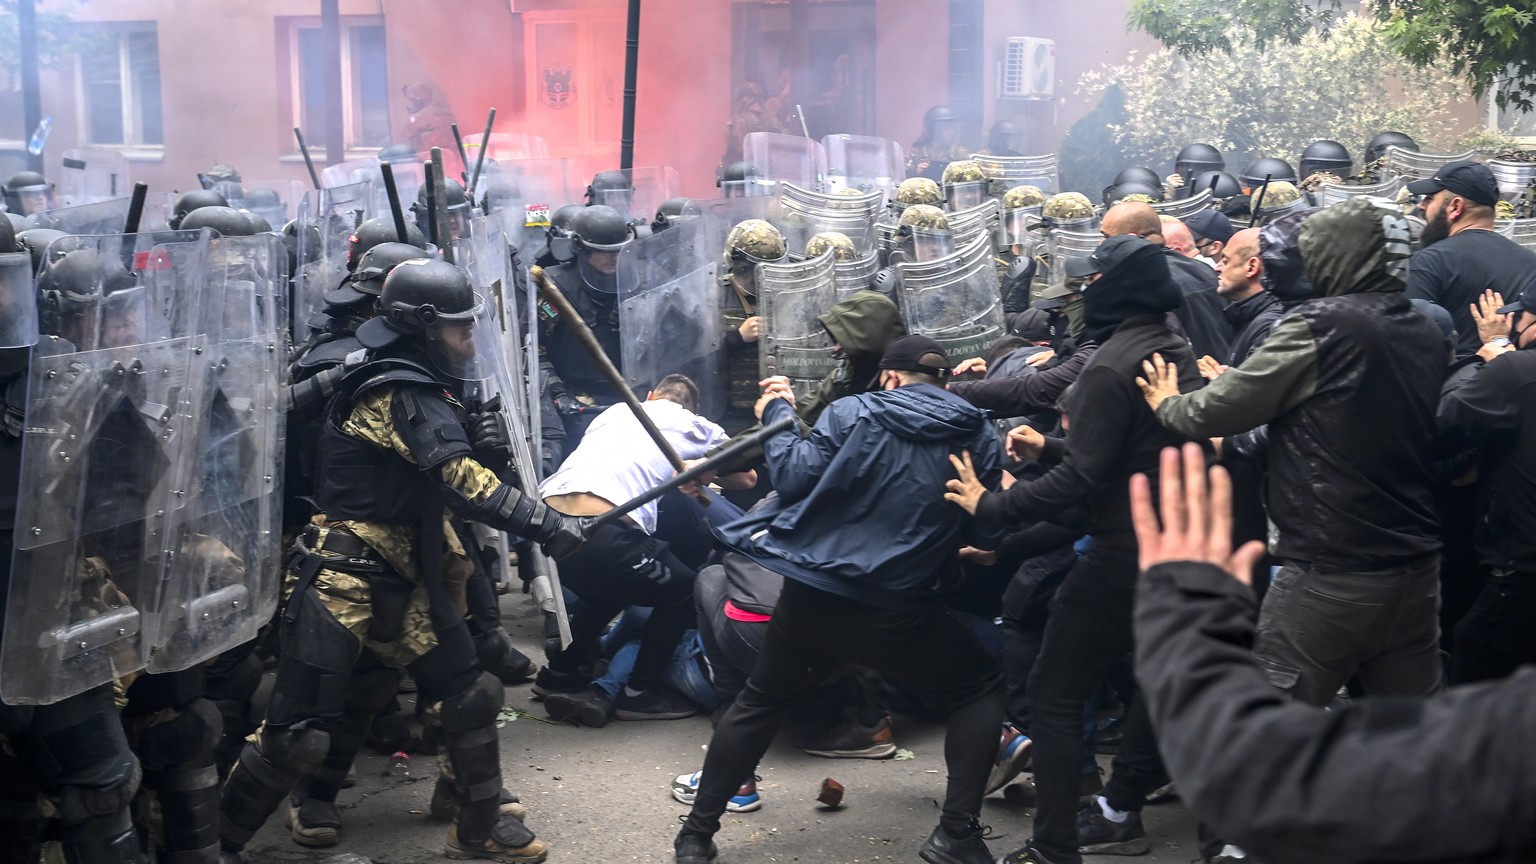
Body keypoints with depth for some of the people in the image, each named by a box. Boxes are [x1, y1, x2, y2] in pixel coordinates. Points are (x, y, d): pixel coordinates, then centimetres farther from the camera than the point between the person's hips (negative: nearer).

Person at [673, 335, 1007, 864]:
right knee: (982, 691, 20)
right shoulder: (979, 433, 3)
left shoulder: (851, 412, -1)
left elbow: (793, 479, -3)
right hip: (898, 612, -1)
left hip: (810, 596, 1)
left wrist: (777, 414, 11)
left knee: (758, 705, 23)